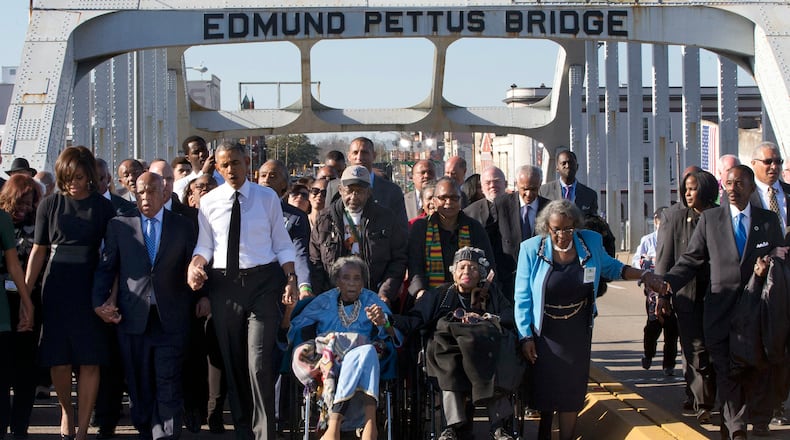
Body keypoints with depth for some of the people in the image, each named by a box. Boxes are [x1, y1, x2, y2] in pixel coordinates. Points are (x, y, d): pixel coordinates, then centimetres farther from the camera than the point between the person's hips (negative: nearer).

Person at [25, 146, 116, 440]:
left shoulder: (103, 208, 3)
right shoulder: (49, 205, 6)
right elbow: (39, 251, 9)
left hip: (91, 291, -1)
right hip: (55, 291, 1)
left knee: (89, 361, -3)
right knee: (58, 360, 2)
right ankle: (66, 411, 27)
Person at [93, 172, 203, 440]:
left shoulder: (183, 226, 8)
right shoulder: (119, 226, 10)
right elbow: (106, 268, 9)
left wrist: (203, 297, -2)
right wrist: (99, 302, -1)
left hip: (171, 319, -1)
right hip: (133, 317, 1)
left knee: (169, 385, -5)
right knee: (139, 384, 7)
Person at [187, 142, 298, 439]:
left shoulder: (267, 198, 3)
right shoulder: (209, 202, 5)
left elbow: (282, 245, 4)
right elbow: (205, 246, 9)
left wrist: (291, 278, -7)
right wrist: (196, 265, -11)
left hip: (262, 282, -2)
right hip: (223, 285, 2)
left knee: (258, 364, -11)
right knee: (232, 362, 10)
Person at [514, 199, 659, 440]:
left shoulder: (591, 242, -5)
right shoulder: (532, 249, -12)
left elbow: (610, 267, 14)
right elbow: (522, 296, -7)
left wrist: (644, 275, 2)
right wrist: (525, 336, -9)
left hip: (577, 332, 2)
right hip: (543, 332, -2)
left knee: (571, 392, 3)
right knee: (545, 388, 4)